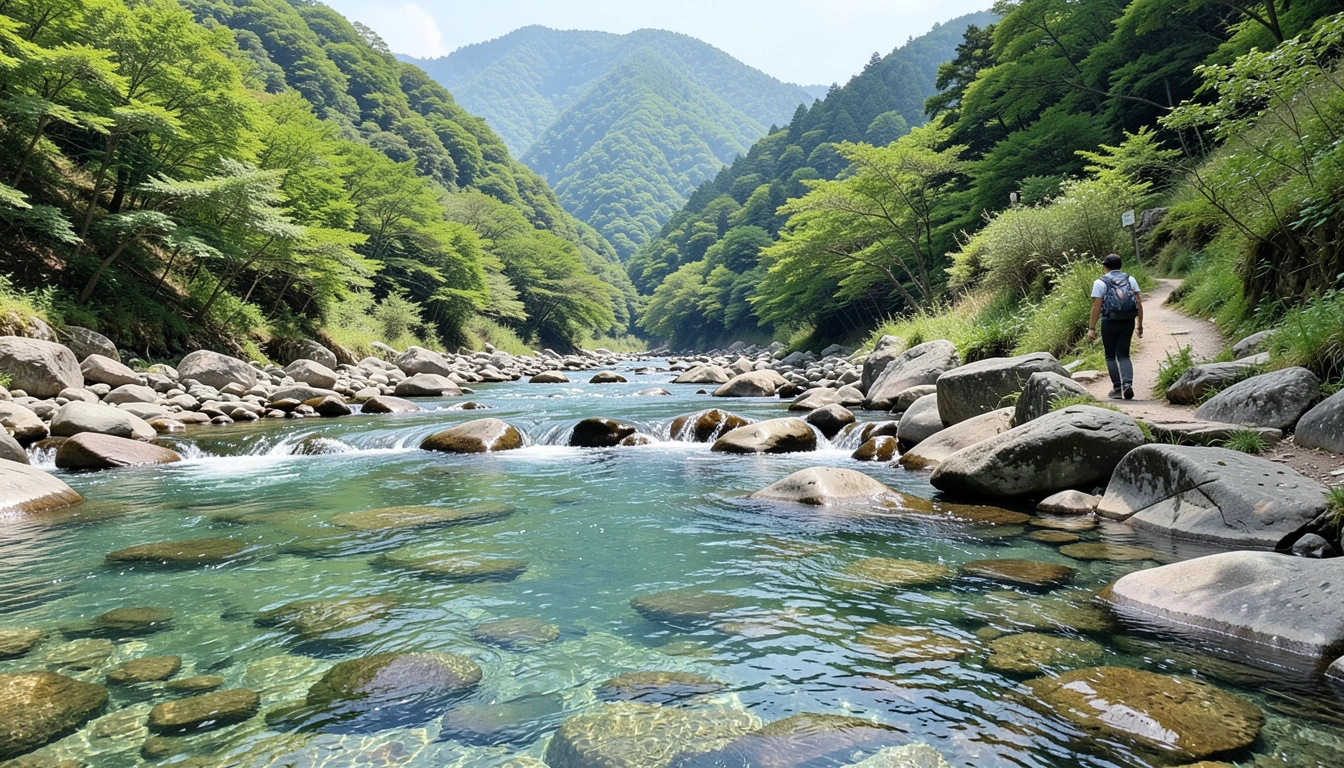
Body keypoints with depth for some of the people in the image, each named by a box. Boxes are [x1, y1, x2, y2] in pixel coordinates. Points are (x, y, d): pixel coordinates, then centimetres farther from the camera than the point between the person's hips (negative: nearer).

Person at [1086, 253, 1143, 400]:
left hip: (1110, 322, -3)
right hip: (1128, 322, 3)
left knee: (1111, 356, 9)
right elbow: (1139, 303, 4)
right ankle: (1127, 383, -11)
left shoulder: (1100, 282, -2)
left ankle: (1117, 388, 5)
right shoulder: (1130, 280, 9)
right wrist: (1140, 325, 9)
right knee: (1123, 356, 10)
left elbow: (1096, 306, -8)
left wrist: (1091, 328, -7)